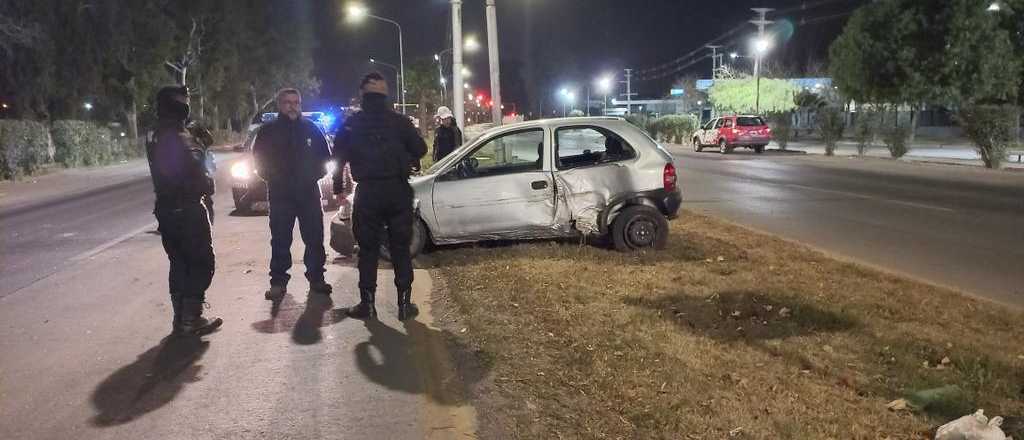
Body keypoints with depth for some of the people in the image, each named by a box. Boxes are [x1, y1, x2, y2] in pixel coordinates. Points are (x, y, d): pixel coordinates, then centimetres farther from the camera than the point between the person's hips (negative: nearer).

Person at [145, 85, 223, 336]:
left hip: (166, 209, 9)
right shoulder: (179, 137, -19)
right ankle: (191, 320, 0)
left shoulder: (155, 137, 12)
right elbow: (195, 172, -23)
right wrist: (208, 184, -7)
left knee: (179, 264, 15)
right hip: (187, 209, -9)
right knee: (201, 263, 0)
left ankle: (181, 319, 20)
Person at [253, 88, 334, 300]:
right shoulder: (268, 130, 3)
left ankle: (316, 277, 16)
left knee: (315, 239, 4)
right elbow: (259, 157, 9)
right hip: (280, 194, -1)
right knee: (280, 241, -1)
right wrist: (271, 177, 1)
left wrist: (316, 173, 2)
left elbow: (325, 155, 14)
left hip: (310, 192, 2)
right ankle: (278, 281, 6)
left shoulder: (311, 128, 8)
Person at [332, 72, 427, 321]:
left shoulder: (352, 124, 1)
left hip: (367, 193, 0)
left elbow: (339, 156, 3)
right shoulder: (399, 121, -1)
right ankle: (405, 304, 6)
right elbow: (420, 149, 0)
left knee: (368, 249, 8)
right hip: (398, 191, 0)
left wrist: (338, 187, 13)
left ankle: (367, 304, 8)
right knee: (401, 249, 6)